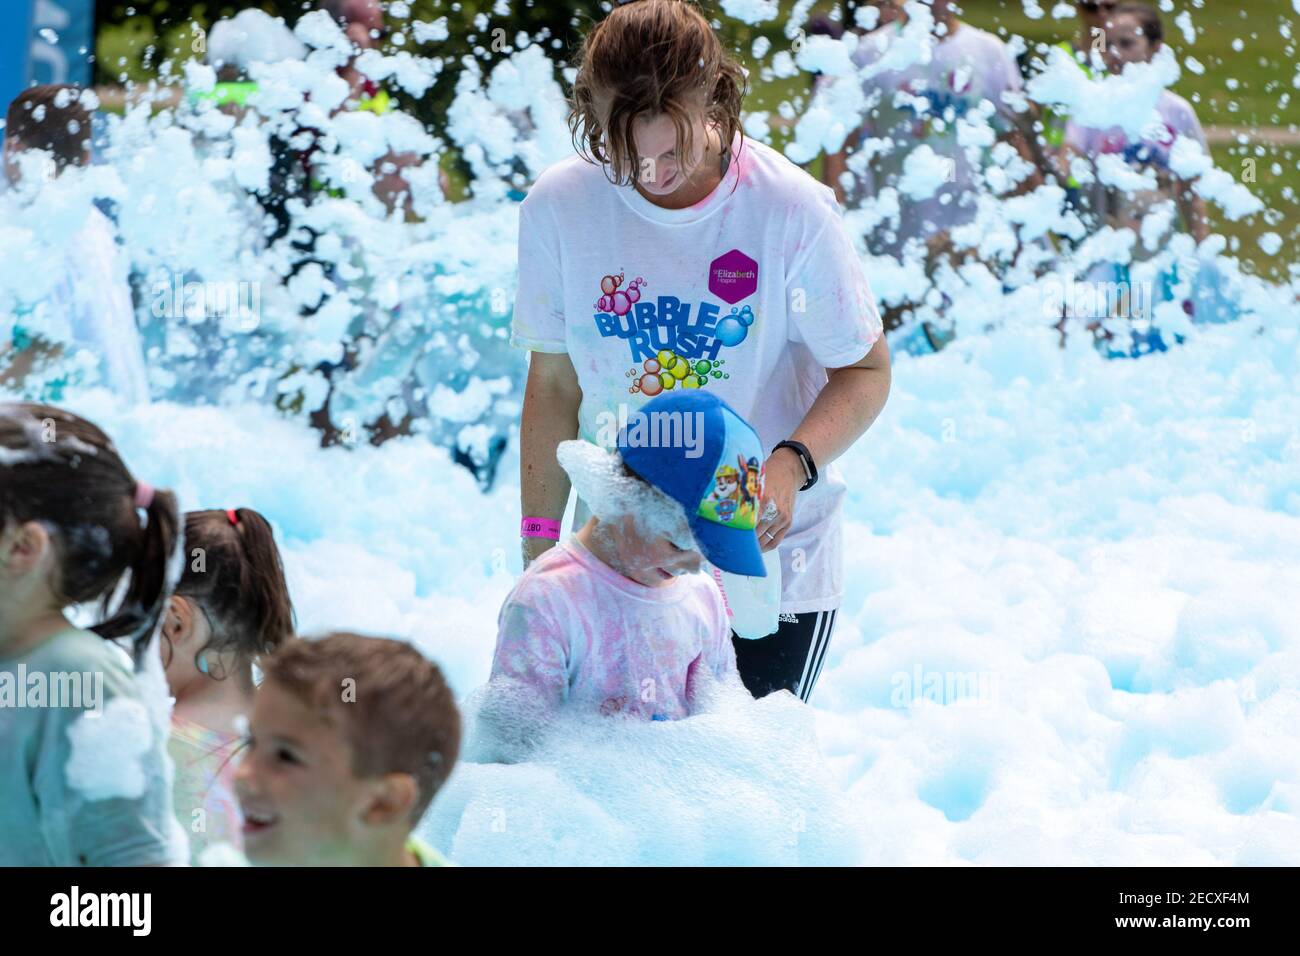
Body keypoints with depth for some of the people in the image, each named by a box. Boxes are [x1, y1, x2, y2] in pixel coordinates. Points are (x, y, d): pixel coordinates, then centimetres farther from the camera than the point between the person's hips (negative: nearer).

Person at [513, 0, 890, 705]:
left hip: (768, 558, -2)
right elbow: (554, 386, 3)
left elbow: (866, 370, -5)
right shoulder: (558, 208, -7)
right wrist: (539, 548, 0)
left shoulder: (791, 211, -15)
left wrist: (791, 466, -24)